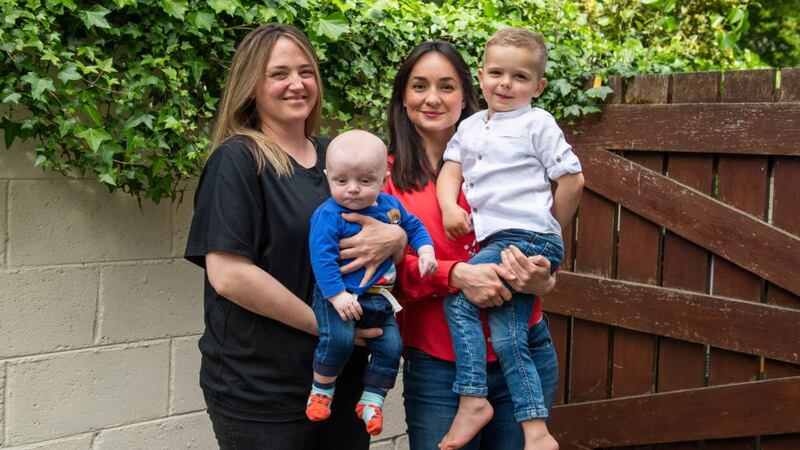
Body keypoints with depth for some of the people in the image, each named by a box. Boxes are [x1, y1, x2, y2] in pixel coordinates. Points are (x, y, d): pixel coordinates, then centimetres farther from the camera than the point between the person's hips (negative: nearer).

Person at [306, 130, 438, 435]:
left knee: (391, 346, -3)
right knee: (339, 338, -27)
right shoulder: (329, 215, -15)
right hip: (339, 294, -6)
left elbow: (413, 226, 20)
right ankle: (321, 390, -2)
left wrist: (425, 251, 3)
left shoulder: (390, 205, 4)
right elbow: (322, 257, -21)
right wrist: (337, 295, -28)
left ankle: (371, 401, 16)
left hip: (378, 296, 6)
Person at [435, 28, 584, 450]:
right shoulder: (470, 127, 18)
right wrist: (449, 206, -9)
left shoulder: (538, 123, 0)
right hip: (497, 241, 7)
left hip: (527, 238, -7)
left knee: (458, 299, -15)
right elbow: (450, 169, 11)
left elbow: (572, 180, -1)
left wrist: (550, 230, 5)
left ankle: (472, 400, -7)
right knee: (507, 339, 1)